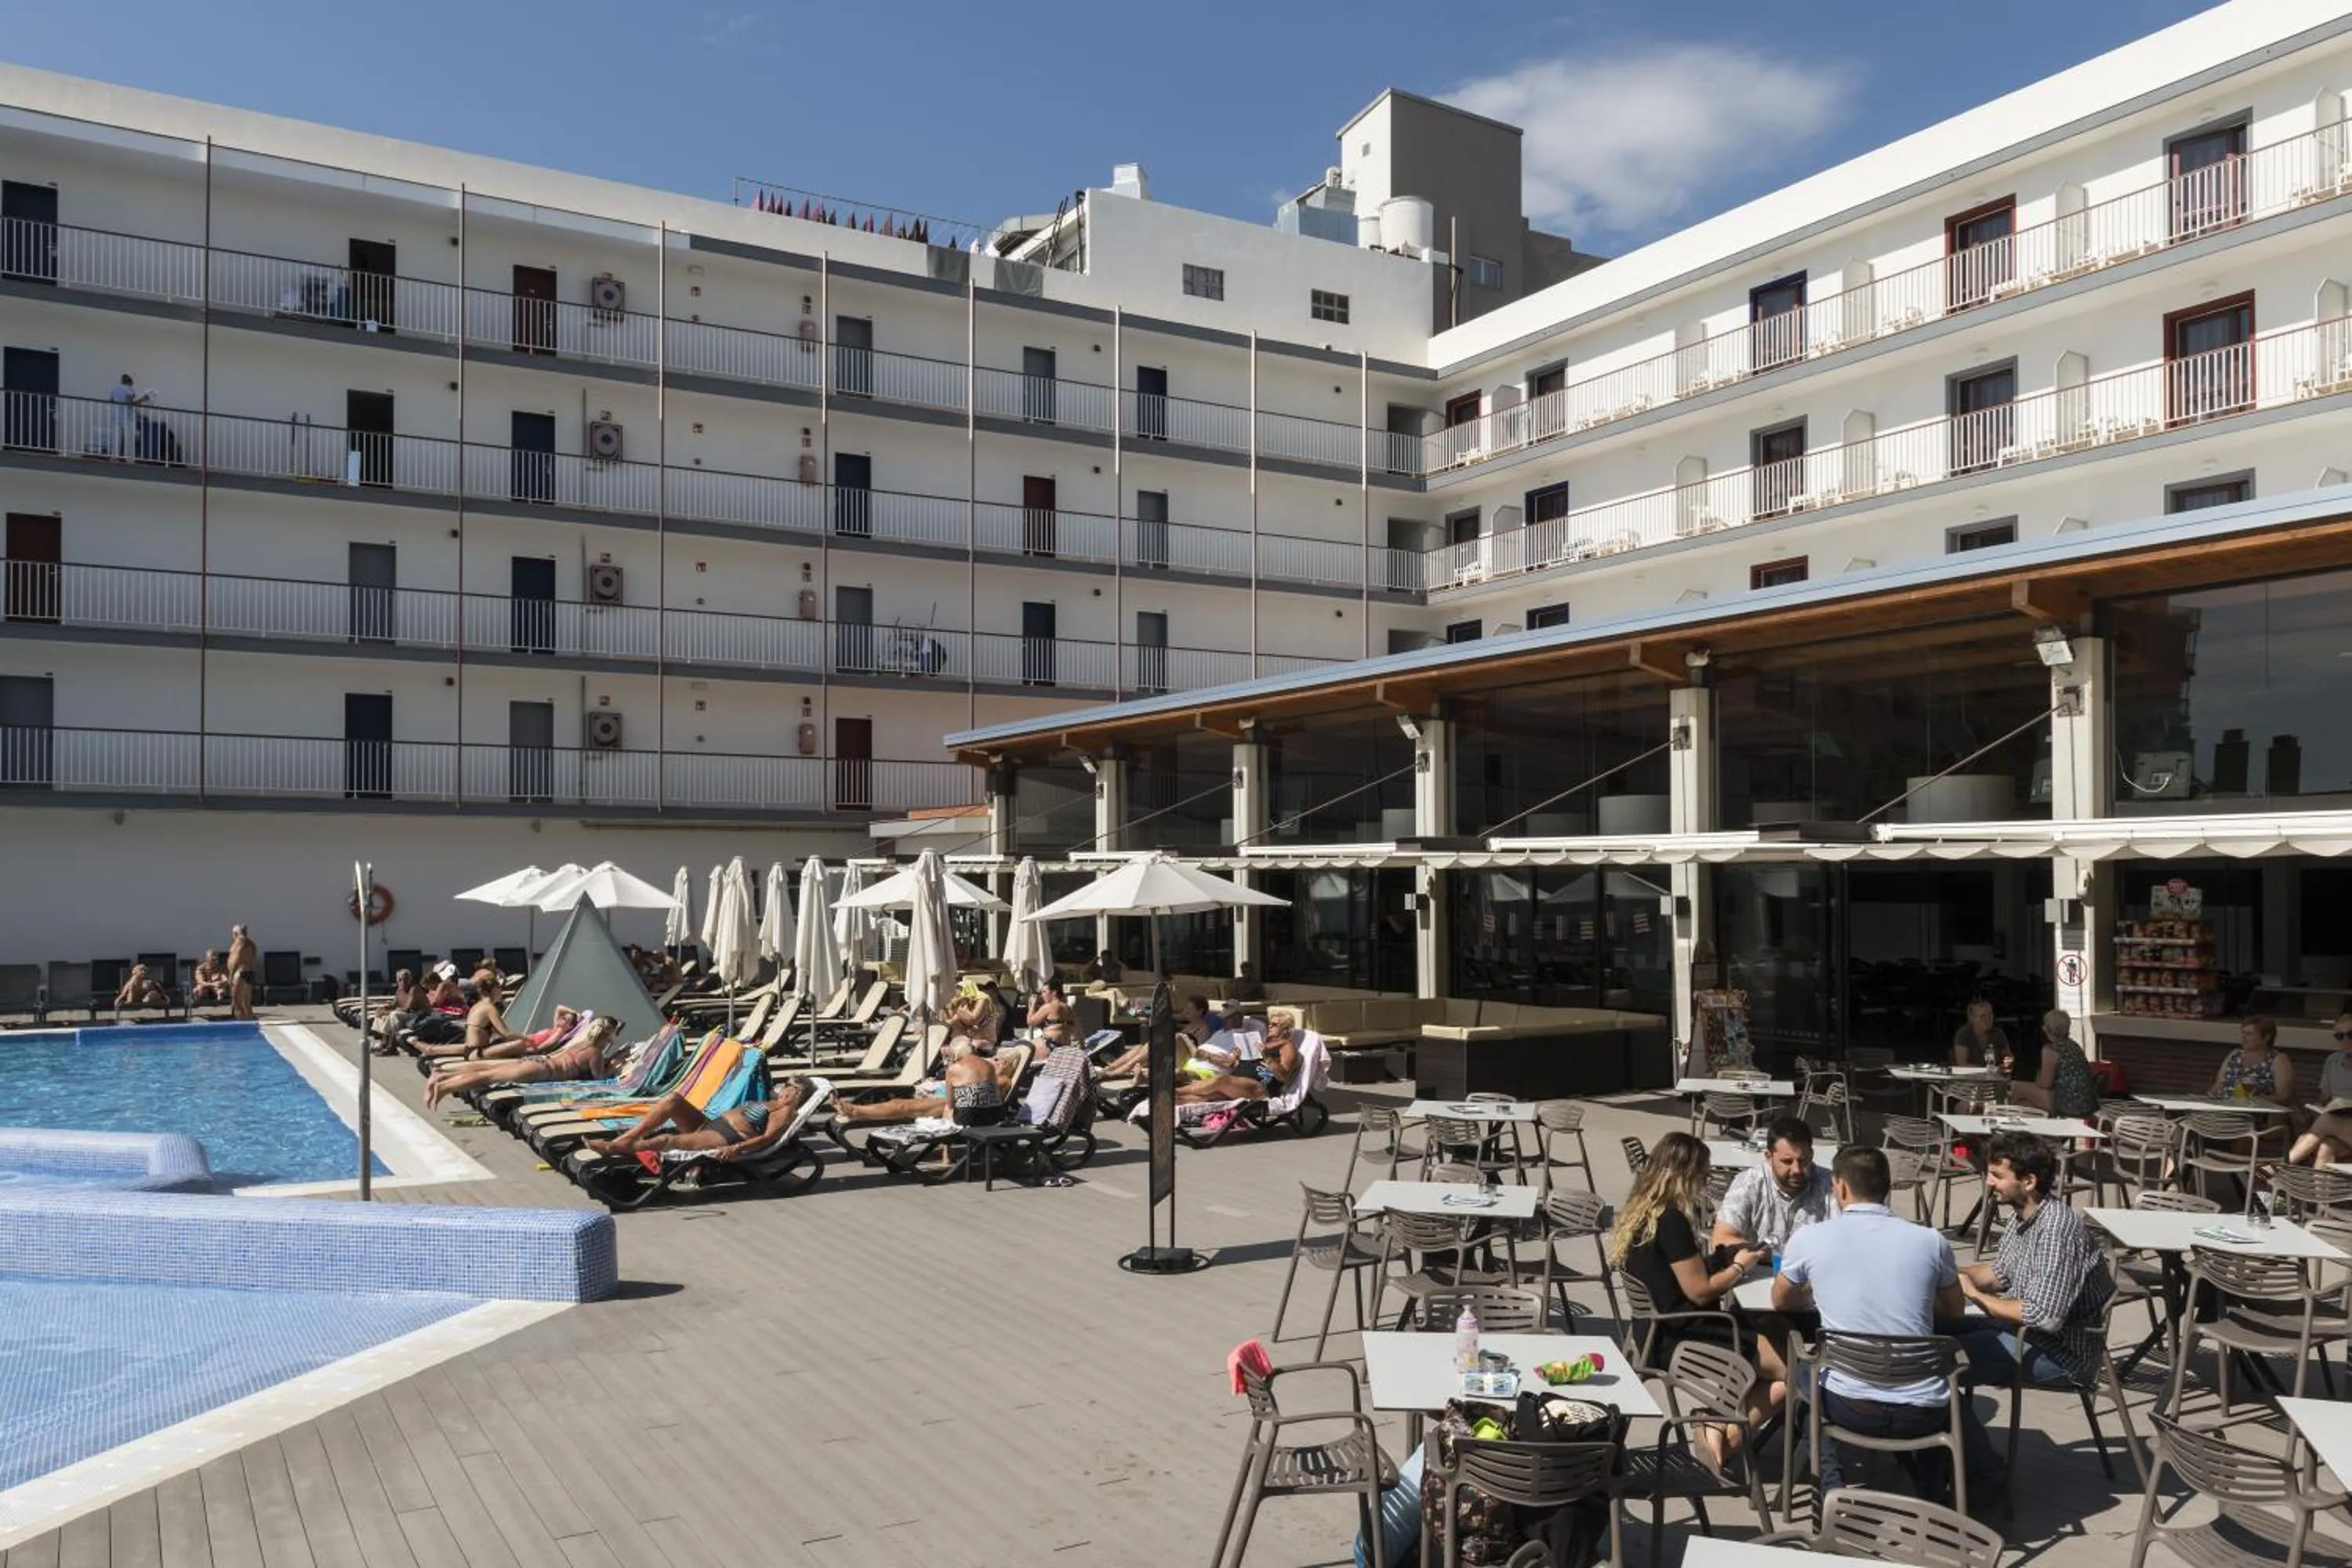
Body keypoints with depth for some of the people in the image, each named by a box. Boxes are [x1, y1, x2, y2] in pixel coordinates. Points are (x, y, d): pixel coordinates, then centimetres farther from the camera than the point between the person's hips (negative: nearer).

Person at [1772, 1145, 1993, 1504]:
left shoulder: (1808, 1239, -6)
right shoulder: (1931, 1241, -3)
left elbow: (1782, 1303, 14)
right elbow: (1954, 1310, 16)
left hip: (1849, 1408, -2)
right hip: (1922, 1414, 2)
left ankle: (1832, 1486, 22)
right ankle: (1934, 1495, 25)